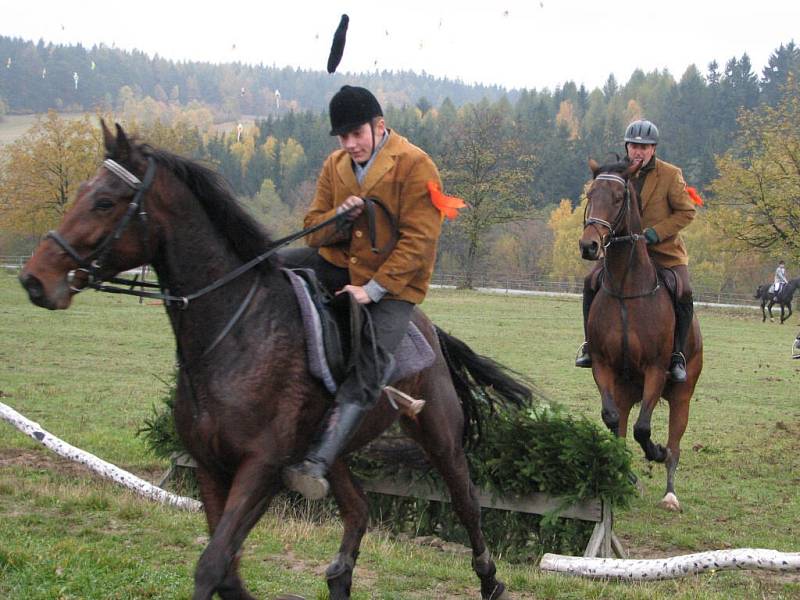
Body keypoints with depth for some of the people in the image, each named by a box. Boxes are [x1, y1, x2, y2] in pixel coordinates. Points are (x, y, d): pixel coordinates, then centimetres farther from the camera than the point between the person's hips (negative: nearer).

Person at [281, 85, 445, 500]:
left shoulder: (415, 166, -12)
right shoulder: (335, 165, 8)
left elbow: (418, 240, -17)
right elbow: (314, 229, 11)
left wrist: (372, 290, -23)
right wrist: (338, 218, -15)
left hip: (392, 285, -6)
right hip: (337, 265, 6)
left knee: (366, 372, -25)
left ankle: (317, 465, -33)